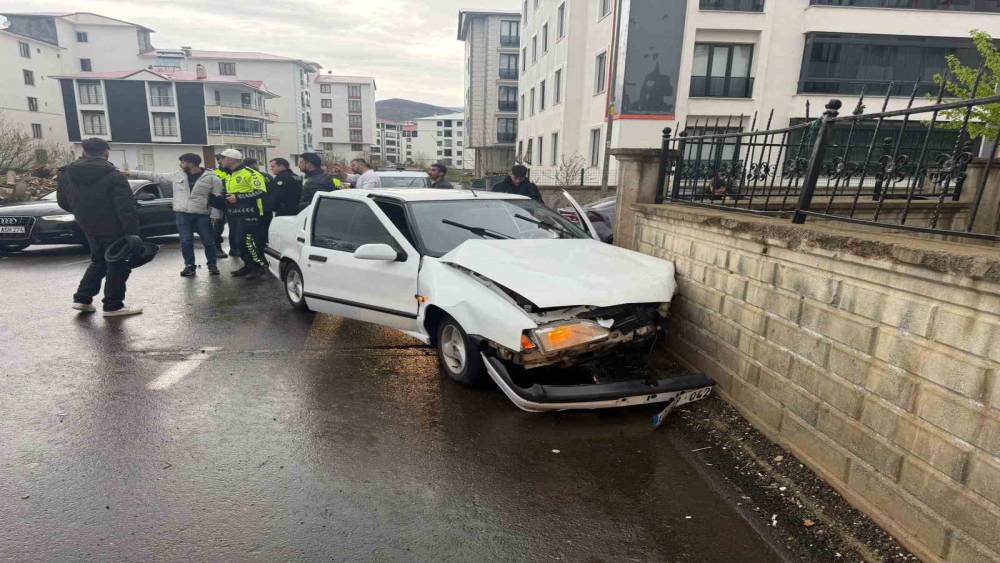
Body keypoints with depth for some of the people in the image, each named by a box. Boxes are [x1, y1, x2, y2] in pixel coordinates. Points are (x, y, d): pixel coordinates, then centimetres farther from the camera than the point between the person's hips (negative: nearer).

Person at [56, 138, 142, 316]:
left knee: (98, 261, 23)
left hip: (88, 228, 6)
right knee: (118, 264, 4)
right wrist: (132, 231, -21)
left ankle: (82, 298, 21)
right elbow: (126, 206, -21)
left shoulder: (66, 174, 5)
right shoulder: (112, 175, -15)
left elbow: (63, 202, 14)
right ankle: (113, 305, 5)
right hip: (113, 228, -6)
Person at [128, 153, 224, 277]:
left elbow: (218, 199, -4)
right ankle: (190, 266, 16)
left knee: (209, 242, 3)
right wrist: (131, 173, 13)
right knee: (186, 242, 4)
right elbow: (156, 177, 14)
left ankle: (212, 265, 18)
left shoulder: (211, 178, -4)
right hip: (182, 214, 4)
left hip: (202, 215, -3)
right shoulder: (177, 176, 10)